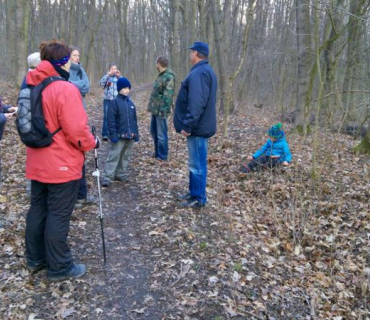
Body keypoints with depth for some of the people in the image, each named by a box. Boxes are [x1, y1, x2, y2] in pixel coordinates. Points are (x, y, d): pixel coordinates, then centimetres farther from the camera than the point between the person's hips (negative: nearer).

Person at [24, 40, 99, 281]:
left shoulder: (32, 87, 6)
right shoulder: (66, 89, -20)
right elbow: (76, 131, -22)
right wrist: (92, 143, -5)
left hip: (38, 163, 8)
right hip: (62, 165, -8)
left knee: (38, 210, 17)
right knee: (58, 216, 2)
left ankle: (36, 258, 32)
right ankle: (59, 267, 15)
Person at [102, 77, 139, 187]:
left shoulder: (131, 103, 11)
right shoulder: (114, 102, -7)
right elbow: (111, 120, -11)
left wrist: (136, 134, 10)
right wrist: (113, 135, -17)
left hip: (130, 136, 6)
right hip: (119, 136, -6)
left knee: (125, 157, 13)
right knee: (114, 156, -4)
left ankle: (121, 174, 26)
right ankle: (107, 177, 0)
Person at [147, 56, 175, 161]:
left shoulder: (169, 77, -17)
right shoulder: (161, 75, 13)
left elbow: (168, 96, -22)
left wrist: (164, 109, -25)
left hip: (161, 110, -10)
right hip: (155, 109, 10)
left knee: (161, 134, 0)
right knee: (154, 131, 19)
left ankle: (162, 156, 11)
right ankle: (157, 152, 32)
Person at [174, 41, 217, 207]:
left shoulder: (199, 73, -19)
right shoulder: (206, 71, 16)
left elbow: (196, 104, -26)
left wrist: (187, 126, -23)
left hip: (197, 127, -11)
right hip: (201, 126, 11)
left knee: (197, 163, -2)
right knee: (196, 162, 17)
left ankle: (199, 198, 8)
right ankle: (194, 192, 28)